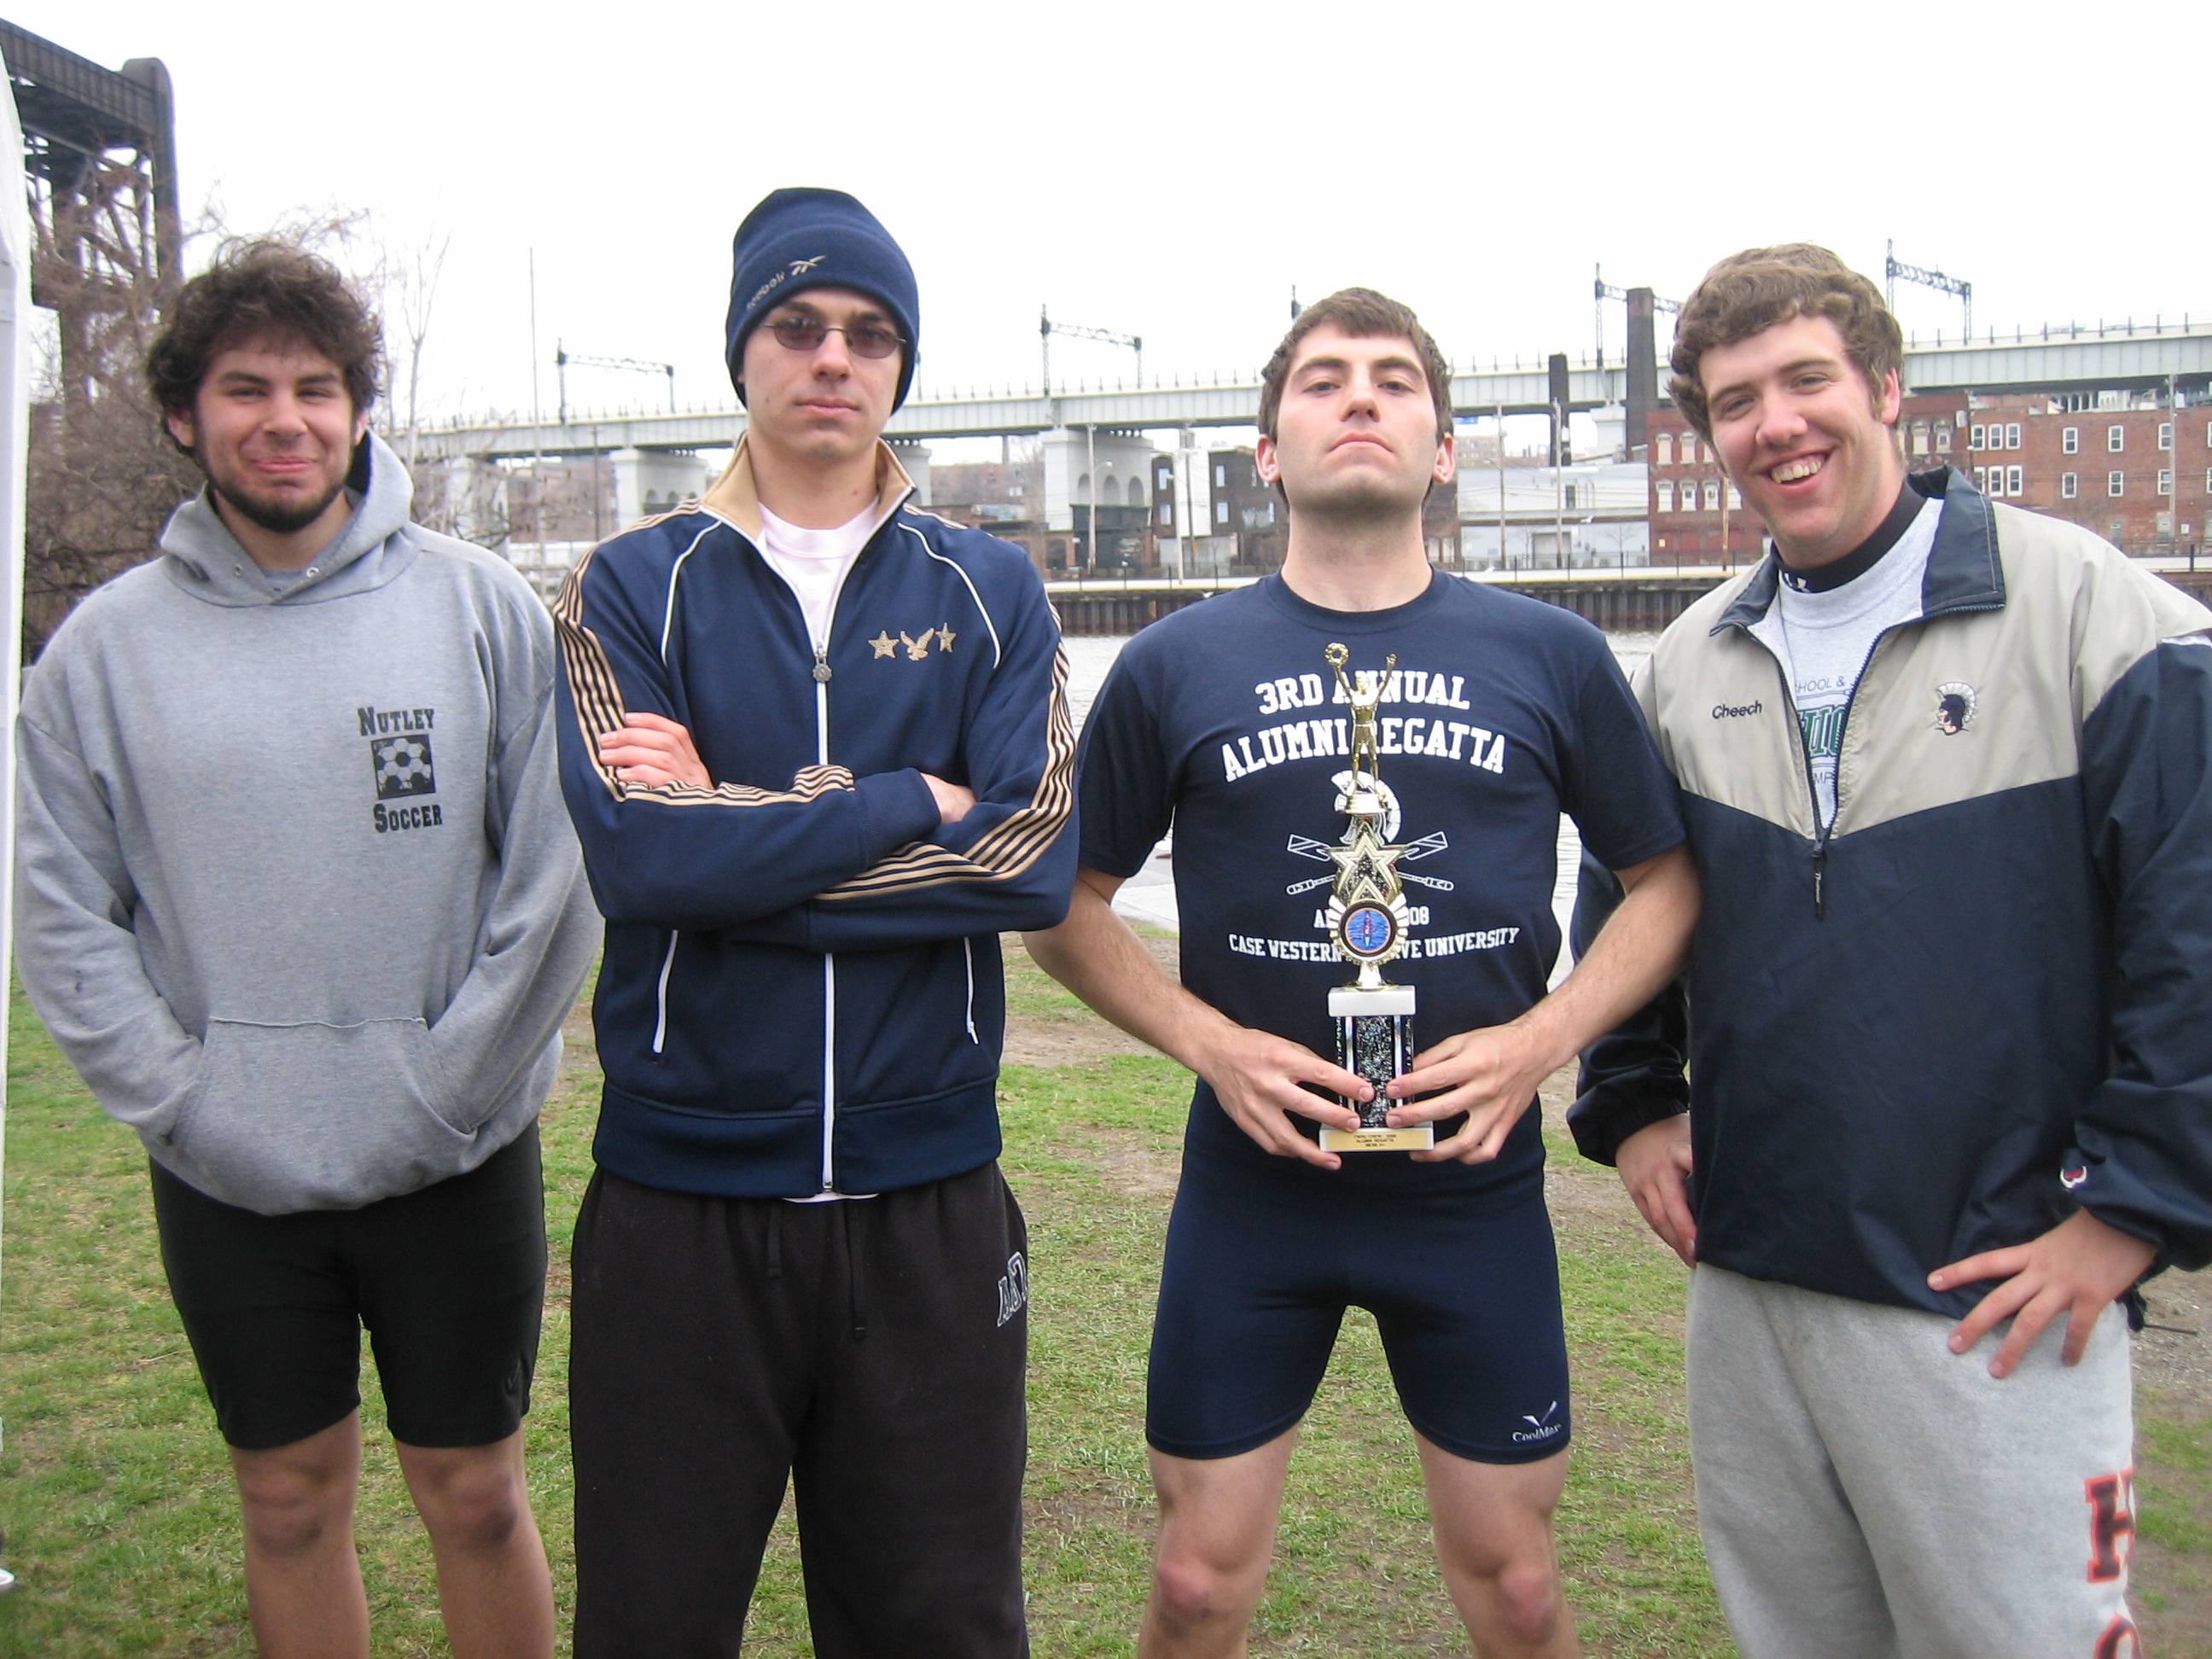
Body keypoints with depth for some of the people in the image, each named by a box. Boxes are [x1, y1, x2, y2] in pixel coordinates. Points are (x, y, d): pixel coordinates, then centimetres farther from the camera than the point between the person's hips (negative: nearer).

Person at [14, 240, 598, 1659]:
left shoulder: (485, 608, -5)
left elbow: (556, 877, -7)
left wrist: (448, 1089, -11)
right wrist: (178, 1097, -8)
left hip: (460, 1165, -1)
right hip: (223, 1182, 2)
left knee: (475, 1495, 13)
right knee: (291, 1503, 17)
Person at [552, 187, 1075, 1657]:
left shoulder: (989, 594, 5)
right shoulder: (637, 587, 2)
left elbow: (1035, 862, -10)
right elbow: (636, 854, -15)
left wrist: (736, 827, -12)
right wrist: (921, 802, -12)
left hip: (929, 1199, 1)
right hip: (683, 1196, 0)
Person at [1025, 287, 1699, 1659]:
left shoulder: (1551, 656, 1)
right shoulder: (1177, 664, 0)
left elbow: (1666, 880, 8)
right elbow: (1070, 908, 6)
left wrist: (1542, 1037, -8)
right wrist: (1205, 1038, -10)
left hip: (1476, 1177, 1)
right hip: (1252, 1181, 0)